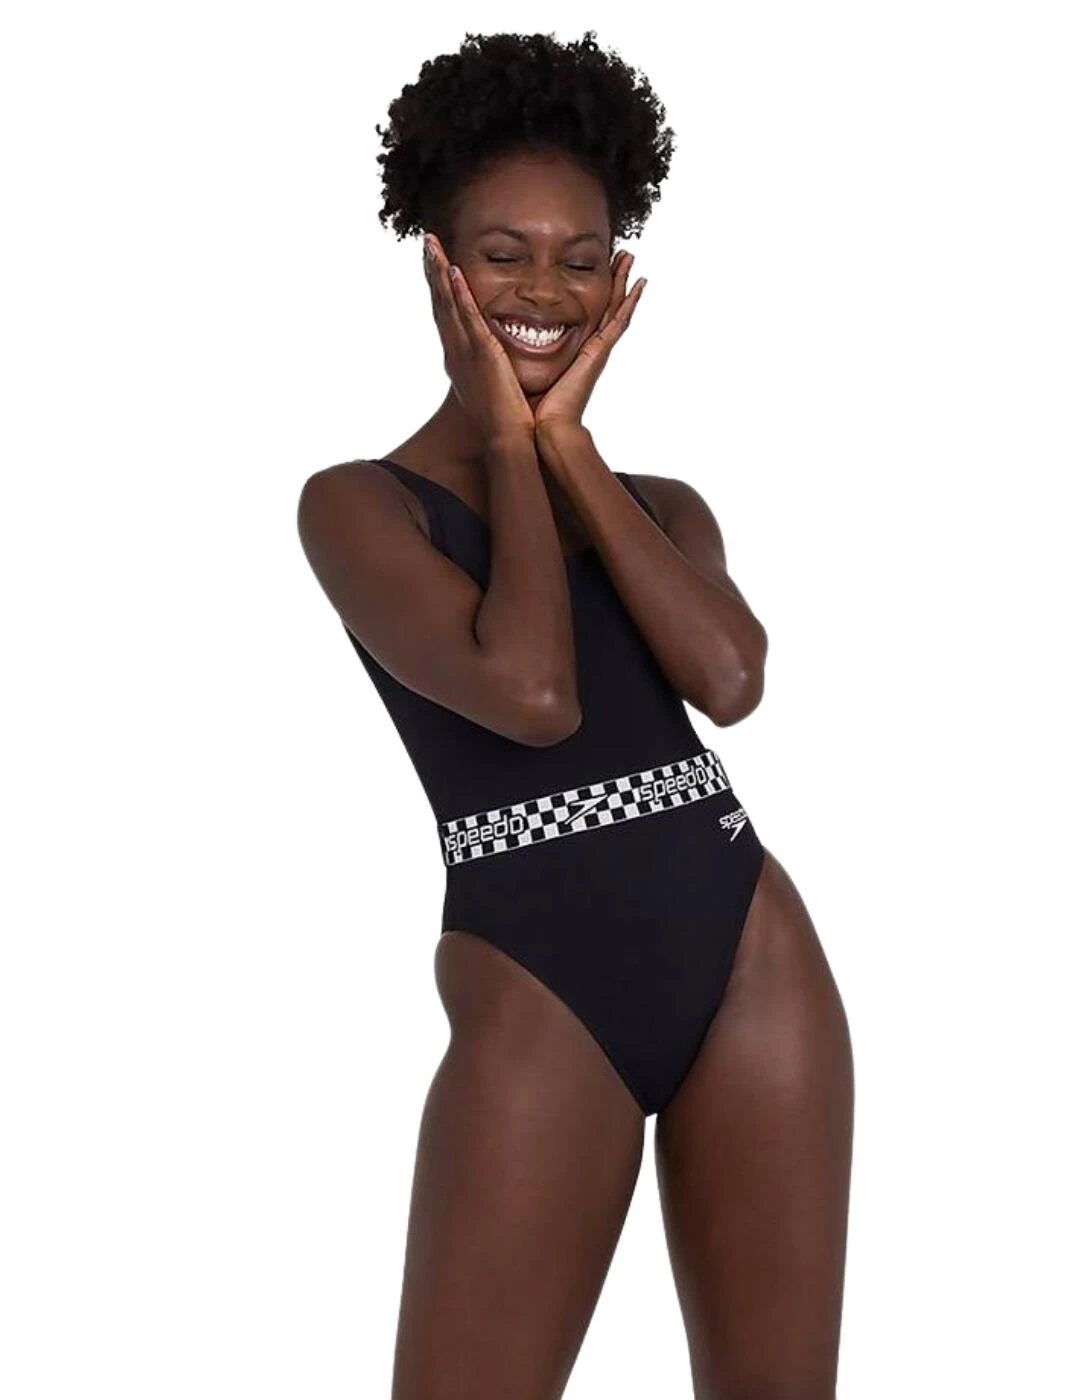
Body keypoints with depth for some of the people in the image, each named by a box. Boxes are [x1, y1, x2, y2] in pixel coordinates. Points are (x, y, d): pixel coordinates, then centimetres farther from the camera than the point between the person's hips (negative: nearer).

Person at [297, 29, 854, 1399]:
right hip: (538, 1004, -4)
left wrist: (569, 444, -2)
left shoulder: (661, 504, 15)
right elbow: (532, 692, -16)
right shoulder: (359, 503, 1)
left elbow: (730, 678, -7)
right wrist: (507, 440, -3)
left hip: (753, 963, 4)